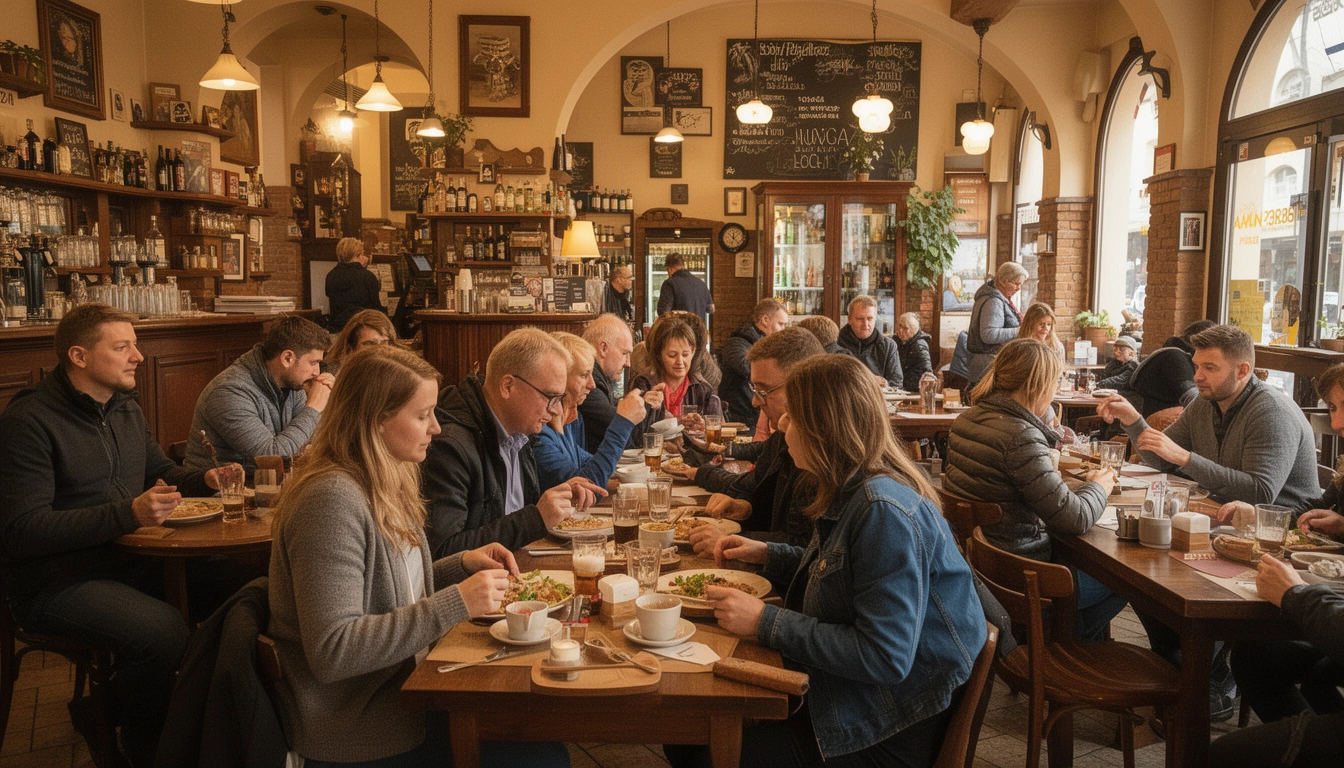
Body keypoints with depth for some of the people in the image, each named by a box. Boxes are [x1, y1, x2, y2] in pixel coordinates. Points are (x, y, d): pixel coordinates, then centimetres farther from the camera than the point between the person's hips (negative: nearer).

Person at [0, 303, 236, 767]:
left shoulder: (126, 408, 12)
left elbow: (161, 471, 27)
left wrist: (205, 480, 4)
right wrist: (128, 514, -27)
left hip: (129, 559, 8)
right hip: (57, 582, -8)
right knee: (163, 631, -31)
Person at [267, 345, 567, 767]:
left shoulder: (385, 486, 8)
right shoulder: (332, 499, -22)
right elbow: (331, 651, -27)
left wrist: (463, 564, 2)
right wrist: (456, 603, -27)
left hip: (399, 691, 9)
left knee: (544, 728, -4)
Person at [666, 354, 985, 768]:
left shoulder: (885, 511, -26)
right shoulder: (853, 494, 4)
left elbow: (885, 657, -28)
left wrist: (766, 622, -23)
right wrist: (768, 555, 10)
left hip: (890, 733, -9)